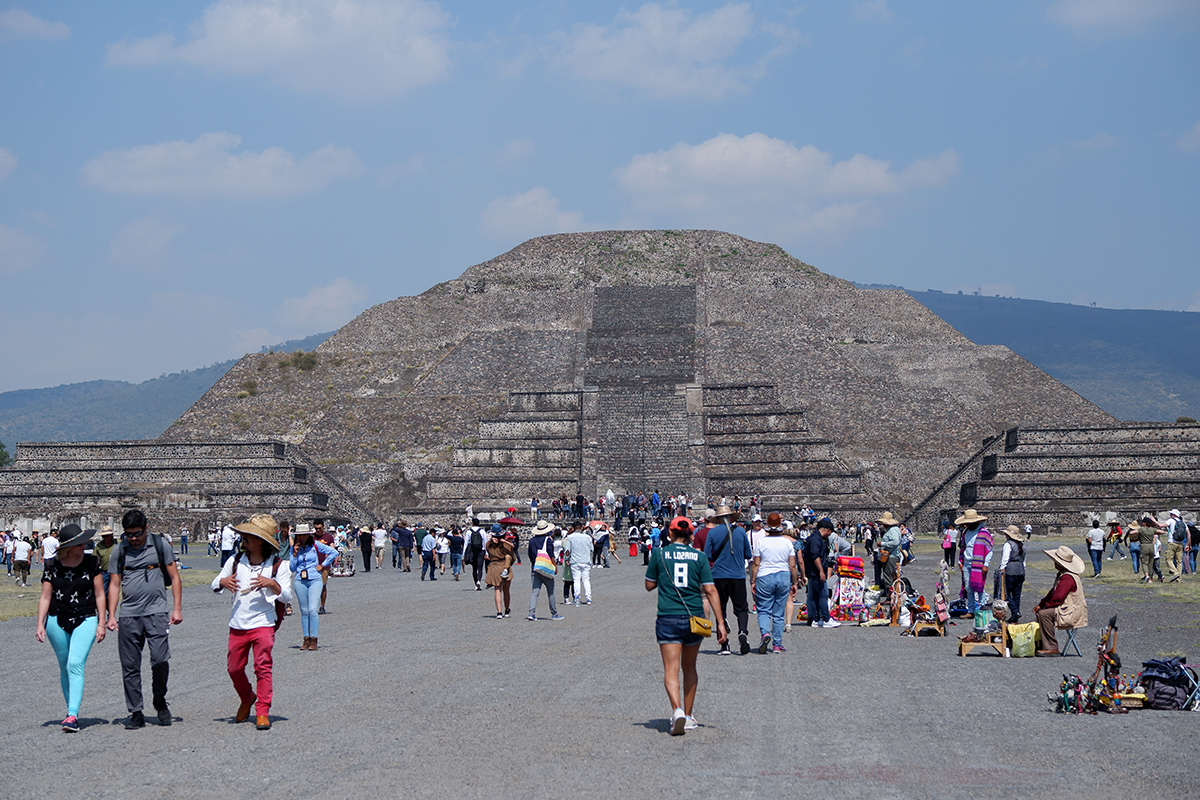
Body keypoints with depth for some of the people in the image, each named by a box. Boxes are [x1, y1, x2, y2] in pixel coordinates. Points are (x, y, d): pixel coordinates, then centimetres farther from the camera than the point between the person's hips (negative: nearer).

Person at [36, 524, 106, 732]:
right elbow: (45, 597, 3)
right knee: (64, 667, 11)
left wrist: (101, 623, -1)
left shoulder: (92, 562, -3)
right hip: (57, 621, 2)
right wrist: (40, 625, -4)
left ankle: (72, 715, -23)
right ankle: (71, 710, 25)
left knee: (75, 664, -17)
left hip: (85, 621, -2)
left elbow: (99, 595, 1)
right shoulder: (52, 566, -1)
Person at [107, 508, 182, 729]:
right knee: (130, 666, 1)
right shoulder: (119, 551, 7)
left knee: (160, 659, -14)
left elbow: (174, 578, 7)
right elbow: (114, 584, 11)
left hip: (156, 612, -2)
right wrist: (111, 615, 3)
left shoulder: (160, 545, 3)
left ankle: (160, 701, 11)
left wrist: (177, 609, 0)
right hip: (128, 615, 2)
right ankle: (135, 713, 11)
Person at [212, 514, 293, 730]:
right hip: (237, 625, 4)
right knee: (234, 668, 9)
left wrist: (272, 584, -25)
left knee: (263, 667, -11)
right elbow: (215, 585, 13)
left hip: (263, 624, -4)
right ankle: (247, 699, 36)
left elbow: (286, 597, -7)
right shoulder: (235, 561, 5)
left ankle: (263, 712, -6)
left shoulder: (278, 566, -4)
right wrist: (222, 582, -11)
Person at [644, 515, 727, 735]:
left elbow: (649, 585, 7)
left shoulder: (660, 554, -1)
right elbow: (710, 590, -2)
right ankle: (688, 717, 24)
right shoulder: (699, 556, 1)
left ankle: (677, 710, -28)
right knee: (689, 667, 19)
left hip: (667, 618, -2)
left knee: (671, 669, -4)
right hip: (694, 618, 2)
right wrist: (720, 623, -2)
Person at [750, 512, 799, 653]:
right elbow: (792, 566, 2)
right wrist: (794, 582, 10)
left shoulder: (760, 542, -5)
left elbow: (755, 564, -5)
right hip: (784, 578, 2)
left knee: (763, 610, 4)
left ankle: (765, 632, -24)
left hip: (765, 578, -2)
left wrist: (753, 581, 2)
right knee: (779, 613, 9)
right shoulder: (787, 543, 1)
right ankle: (777, 645, 11)